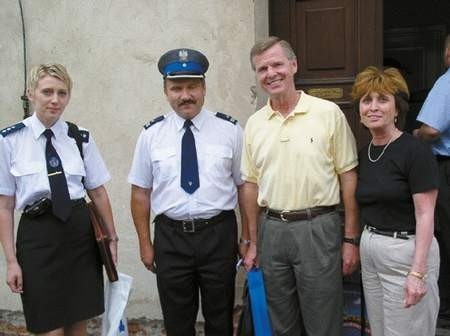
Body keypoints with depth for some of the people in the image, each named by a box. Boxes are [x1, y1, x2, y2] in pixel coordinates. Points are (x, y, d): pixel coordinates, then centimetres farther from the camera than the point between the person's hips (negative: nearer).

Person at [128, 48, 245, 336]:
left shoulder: (229, 129, -2)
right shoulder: (152, 134, 0)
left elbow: (245, 185, 1)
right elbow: (141, 192, 3)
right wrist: (145, 244, 3)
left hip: (219, 235, 0)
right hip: (170, 238, 1)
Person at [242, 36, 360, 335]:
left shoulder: (329, 113, -5)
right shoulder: (254, 124, 6)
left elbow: (349, 178, -3)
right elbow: (251, 185, 11)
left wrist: (351, 239, -5)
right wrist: (253, 244, 11)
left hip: (318, 228, -4)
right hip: (271, 229, 4)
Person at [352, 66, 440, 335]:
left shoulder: (415, 151, -13)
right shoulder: (364, 154, 8)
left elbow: (425, 215, -16)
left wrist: (418, 273, -21)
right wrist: (355, 244, 11)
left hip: (405, 250, -7)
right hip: (370, 251, 7)